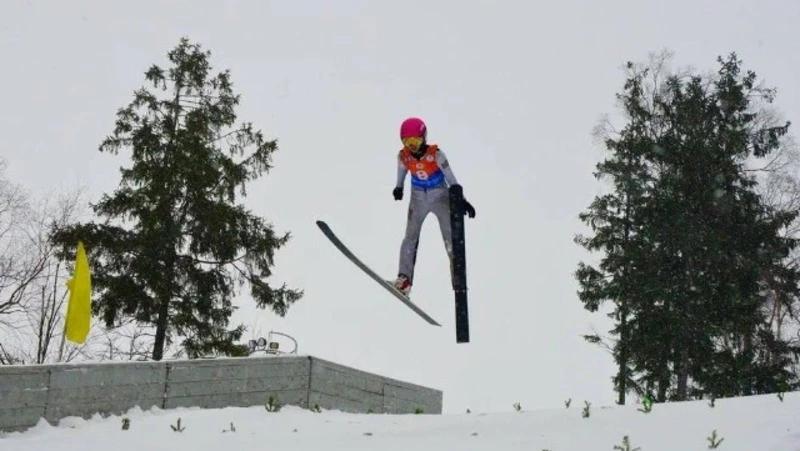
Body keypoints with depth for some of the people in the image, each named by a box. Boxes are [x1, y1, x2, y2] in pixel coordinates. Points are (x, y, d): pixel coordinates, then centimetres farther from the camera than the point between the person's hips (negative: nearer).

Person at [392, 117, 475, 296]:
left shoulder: (436, 154, -22)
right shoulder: (403, 156, -13)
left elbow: (450, 177, -17)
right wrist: (398, 188, 19)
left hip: (440, 197, -3)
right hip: (418, 199, 3)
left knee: (451, 238, -3)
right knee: (410, 238, 0)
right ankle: (404, 278, 3)